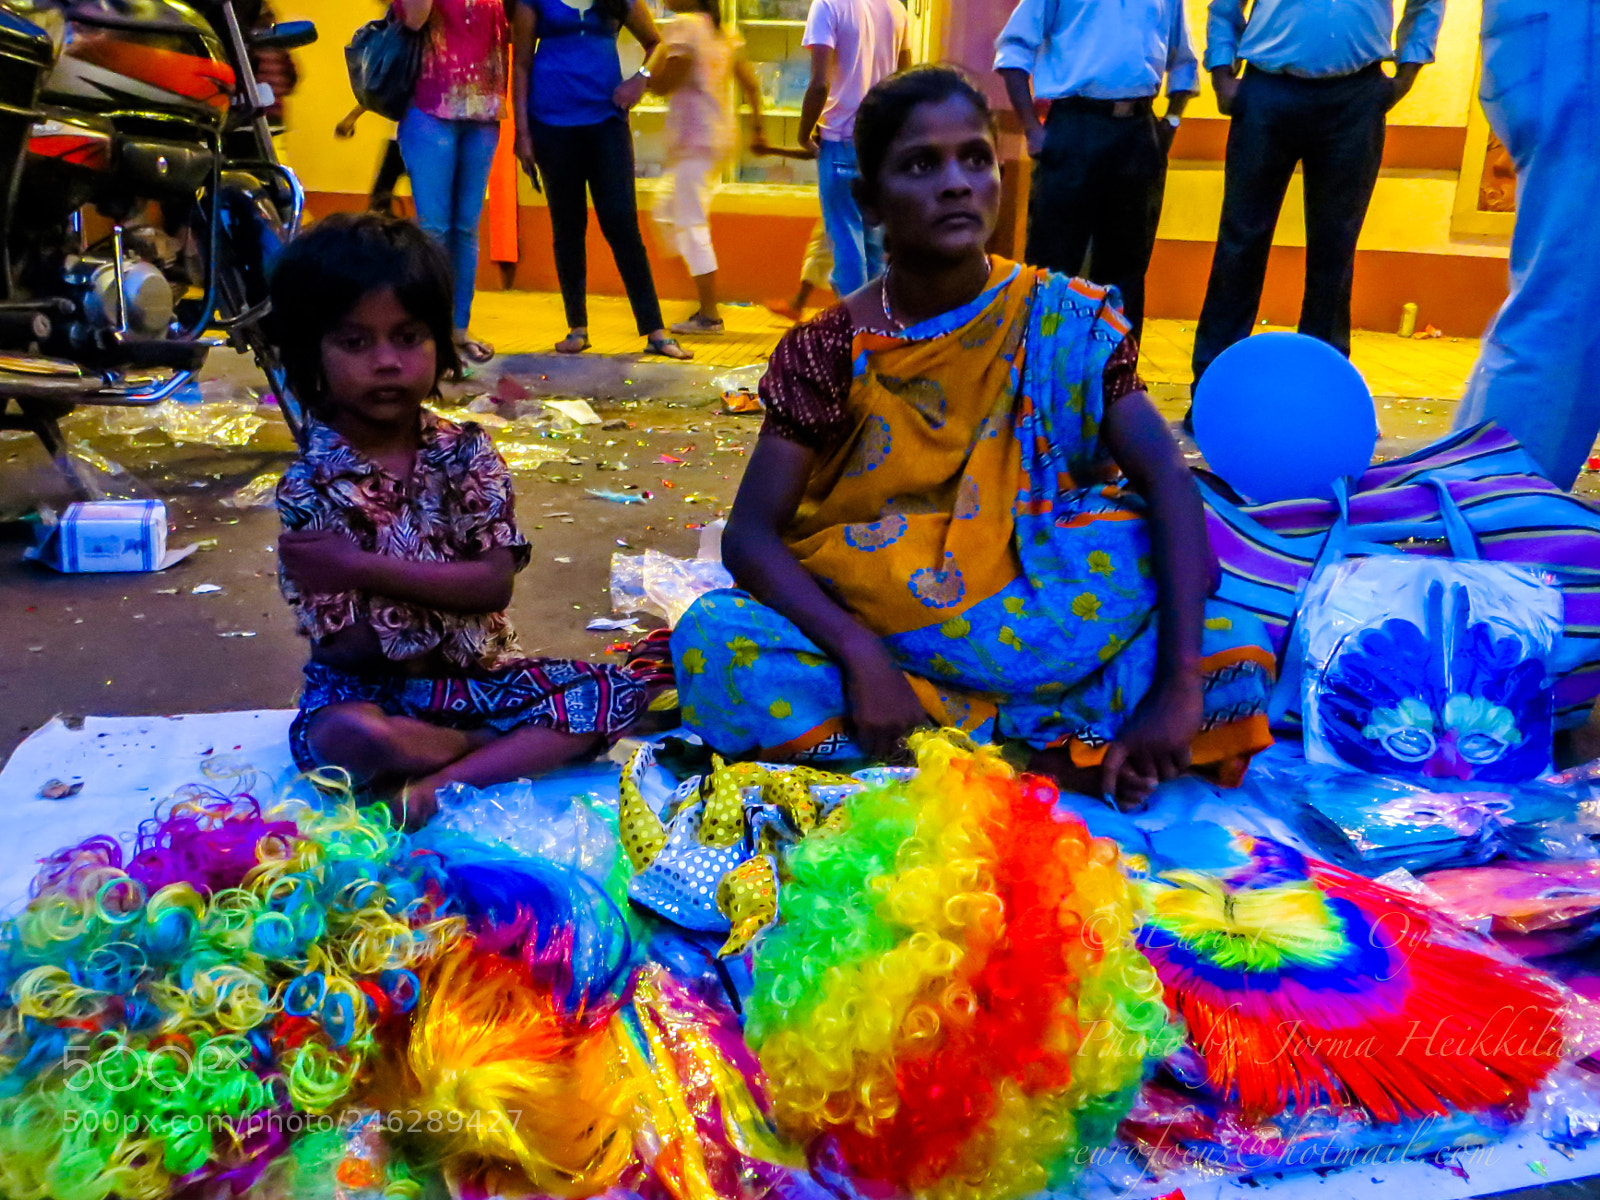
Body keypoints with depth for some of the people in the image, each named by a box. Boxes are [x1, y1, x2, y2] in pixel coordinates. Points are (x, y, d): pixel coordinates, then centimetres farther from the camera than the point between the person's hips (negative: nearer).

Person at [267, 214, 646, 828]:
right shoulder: (309, 485, -9)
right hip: (370, 690, -3)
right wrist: (447, 593, -14)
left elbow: (496, 583, -13)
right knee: (345, 734, -37)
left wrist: (364, 568, -20)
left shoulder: (466, 452, -3)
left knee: (614, 693, -16)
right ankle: (521, 747, -15)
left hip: (478, 673, 3)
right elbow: (344, 647, -12)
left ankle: (441, 783, -23)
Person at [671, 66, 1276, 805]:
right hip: (862, 629, 1)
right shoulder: (829, 352, -8)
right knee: (714, 642, -30)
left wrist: (1180, 686, -30)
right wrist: (860, 655, -31)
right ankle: (1047, 752, -22)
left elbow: (1168, 483, -18)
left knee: (1235, 655, -22)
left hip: (1035, 628, 0)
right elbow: (749, 535, -14)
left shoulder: (1065, 325, -7)